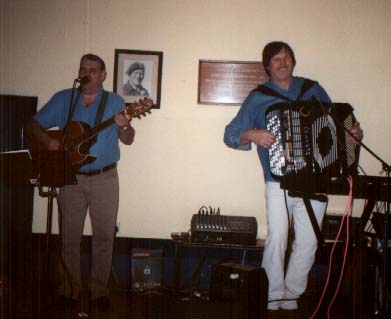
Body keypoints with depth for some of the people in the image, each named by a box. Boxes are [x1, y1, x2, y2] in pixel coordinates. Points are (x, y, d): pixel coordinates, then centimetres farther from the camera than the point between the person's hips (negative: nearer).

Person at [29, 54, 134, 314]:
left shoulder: (114, 101, 1)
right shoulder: (62, 99, 6)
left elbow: (128, 140, -3)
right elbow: (35, 124, 8)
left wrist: (125, 126, -25)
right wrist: (46, 140, -12)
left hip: (104, 178, -1)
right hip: (70, 177, 1)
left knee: (104, 237, 2)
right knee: (69, 237, 6)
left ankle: (100, 291, 15)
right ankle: (70, 290, 20)